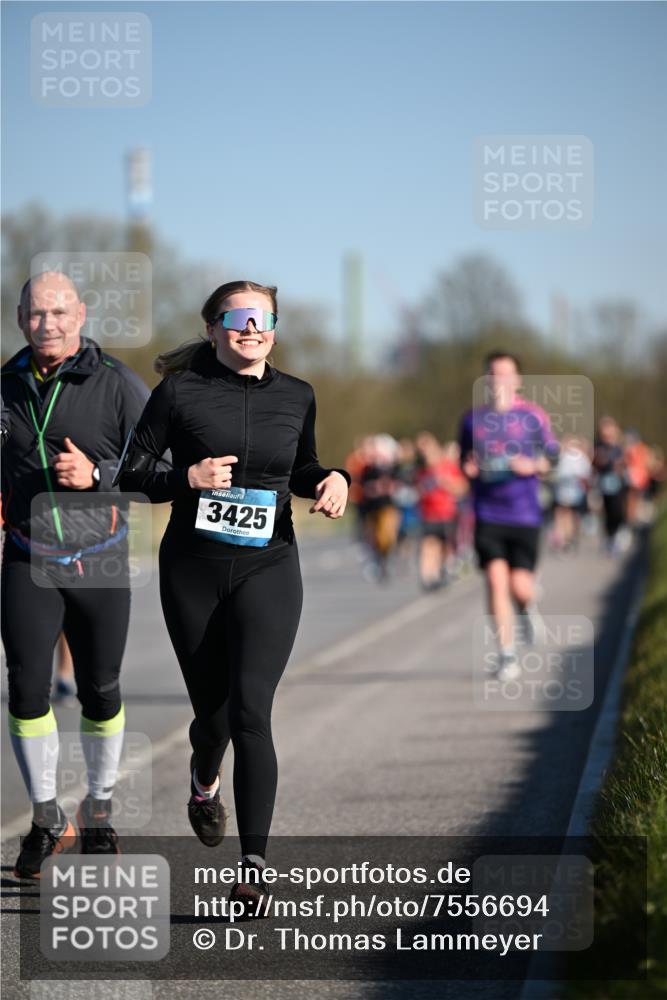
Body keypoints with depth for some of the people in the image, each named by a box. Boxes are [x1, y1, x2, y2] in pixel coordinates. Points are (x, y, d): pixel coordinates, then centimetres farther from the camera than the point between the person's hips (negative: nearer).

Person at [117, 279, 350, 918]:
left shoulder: (296, 397, 7)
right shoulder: (181, 391, -3)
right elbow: (132, 471, -1)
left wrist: (332, 478, 2)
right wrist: (187, 477, -19)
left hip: (268, 569, 0)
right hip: (193, 570, 0)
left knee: (250, 710, -15)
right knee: (211, 709, 10)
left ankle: (254, 867, -16)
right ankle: (204, 781, 49)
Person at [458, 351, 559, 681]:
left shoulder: (533, 416, 2)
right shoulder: (472, 419, 7)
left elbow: (551, 455, 10)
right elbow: (464, 460, 19)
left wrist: (533, 465, -11)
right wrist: (468, 466, -5)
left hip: (525, 514, -1)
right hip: (487, 514, 1)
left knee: (520, 586, -6)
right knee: (496, 579, -11)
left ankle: (527, 609, 34)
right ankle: (507, 656, -3)